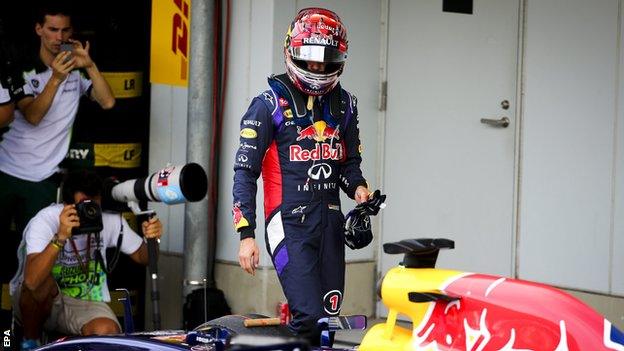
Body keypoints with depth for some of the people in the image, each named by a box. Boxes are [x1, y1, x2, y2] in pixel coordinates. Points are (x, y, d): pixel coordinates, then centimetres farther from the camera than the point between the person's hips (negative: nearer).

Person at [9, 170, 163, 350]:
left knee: (107, 331, -31)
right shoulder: (45, 221, -23)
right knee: (44, 283, -36)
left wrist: (151, 239, -20)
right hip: (40, 302, -1)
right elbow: (31, 281, -38)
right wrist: (61, 237, -48)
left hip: (85, 303, 1)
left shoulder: (110, 220, -11)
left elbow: (142, 257, 4)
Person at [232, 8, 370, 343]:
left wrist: (357, 187, 1)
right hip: (290, 223, -6)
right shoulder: (270, 105, -3)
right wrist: (245, 234, -10)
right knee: (309, 318, -18)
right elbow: (245, 172, -4)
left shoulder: (344, 104, 13)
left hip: (330, 221, 6)